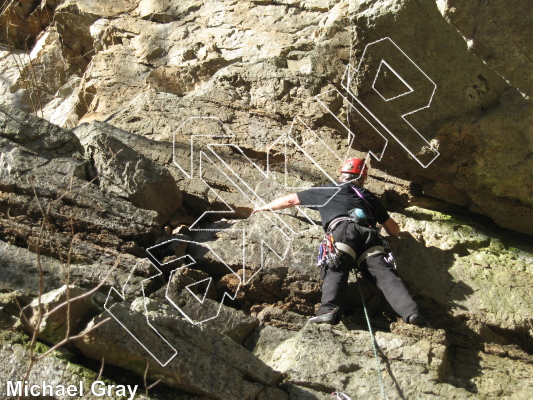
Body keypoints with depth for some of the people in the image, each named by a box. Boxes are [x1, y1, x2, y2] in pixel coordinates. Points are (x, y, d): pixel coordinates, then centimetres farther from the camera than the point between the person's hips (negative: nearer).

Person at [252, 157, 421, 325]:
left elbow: (290, 200, 38)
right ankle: (410, 311, -30)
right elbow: (395, 230, 40)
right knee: (384, 273, -10)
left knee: (335, 271, -18)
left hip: (343, 231, -2)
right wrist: (395, 231, 65)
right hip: (370, 235, 2)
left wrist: (265, 207, 55)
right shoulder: (369, 196, 36)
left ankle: (329, 311, -43)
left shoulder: (326, 191, 31)